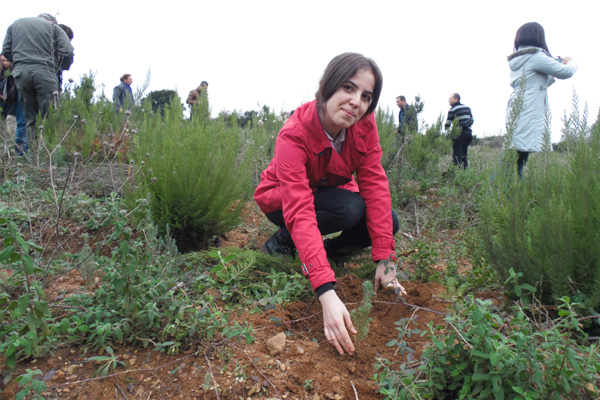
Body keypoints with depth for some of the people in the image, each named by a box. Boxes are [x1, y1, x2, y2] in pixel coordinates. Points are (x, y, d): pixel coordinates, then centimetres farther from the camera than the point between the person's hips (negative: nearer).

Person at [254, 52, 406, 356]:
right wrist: (327, 292, -53)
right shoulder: (294, 134, -35)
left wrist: (385, 260, -29)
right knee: (350, 208, -32)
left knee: (388, 222, -17)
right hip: (281, 200, -5)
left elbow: (375, 184, -22)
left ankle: (330, 248, 8)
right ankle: (282, 242, -7)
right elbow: (300, 212, -44)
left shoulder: (365, 125, -19)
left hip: (332, 192, 5)